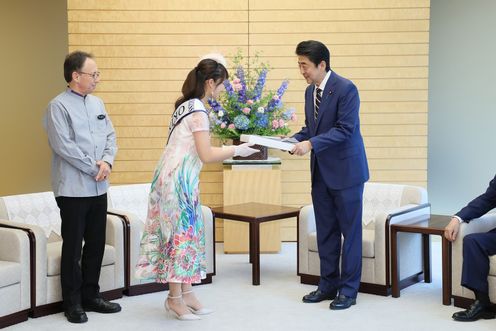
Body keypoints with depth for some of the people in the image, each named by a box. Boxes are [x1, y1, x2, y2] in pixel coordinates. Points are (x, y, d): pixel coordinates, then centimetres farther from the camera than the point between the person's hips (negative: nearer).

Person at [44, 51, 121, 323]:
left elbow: (110, 136, 12)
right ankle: (73, 303, 13)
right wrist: (94, 168, -14)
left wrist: (107, 161, -8)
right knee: (73, 247, 2)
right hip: (73, 188, -7)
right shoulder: (59, 106, -9)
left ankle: (91, 296, 25)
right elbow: (63, 145, -17)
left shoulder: (97, 103, 12)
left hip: (98, 188, 7)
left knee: (96, 244, 12)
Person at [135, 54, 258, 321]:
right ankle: (175, 297, 6)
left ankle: (185, 292, 18)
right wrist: (236, 150, -6)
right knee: (182, 232, -3)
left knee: (186, 231, 12)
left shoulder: (187, 105, 13)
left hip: (176, 178, 10)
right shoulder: (198, 111, -16)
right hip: (178, 179, -9)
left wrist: (228, 150, 15)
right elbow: (207, 156, -17)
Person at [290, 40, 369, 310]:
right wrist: (294, 139, -2)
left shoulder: (346, 89, -14)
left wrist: (311, 144, -27)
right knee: (325, 231, 12)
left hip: (345, 171, -8)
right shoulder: (310, 91, 10)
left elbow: (345, 129, -21)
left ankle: (349, 289, 9)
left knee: (350, 231, 2)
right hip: (321, 172, 8)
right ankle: (328, 285, 22)